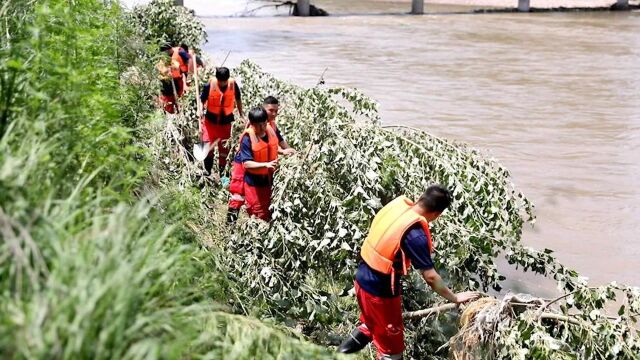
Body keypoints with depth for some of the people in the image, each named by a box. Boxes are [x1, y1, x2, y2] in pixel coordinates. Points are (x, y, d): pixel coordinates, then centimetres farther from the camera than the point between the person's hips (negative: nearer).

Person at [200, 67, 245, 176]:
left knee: (224, 147, 13)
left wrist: (241, 113, 14)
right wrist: (200, 118, -12)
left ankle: (221, 170, 30)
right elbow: (202, 101, -8)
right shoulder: (209, 86, -17)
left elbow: (238, 98, 6)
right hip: (210, 120, -2)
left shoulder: (233, 84, -12)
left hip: (226, 121, 2)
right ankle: (207, 171, 10)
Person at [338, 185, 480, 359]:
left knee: (371, 325, 32)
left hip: (362, 279, 8)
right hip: (380, 291, -8)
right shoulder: (415, 235, -26)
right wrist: (455, 298, -6)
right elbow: (430, 277, -21)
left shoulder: (397, 204, -4)